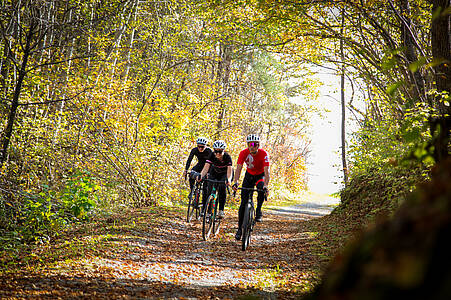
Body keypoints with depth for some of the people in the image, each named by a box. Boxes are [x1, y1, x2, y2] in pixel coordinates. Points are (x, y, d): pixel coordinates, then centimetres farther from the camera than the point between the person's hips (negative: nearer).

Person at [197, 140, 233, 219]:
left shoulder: (227, 157, -32)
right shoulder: (212, 156, -27)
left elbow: (229, 171, -40)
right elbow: (206, 168, -36)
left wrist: (228, 179, -61)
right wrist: (201, 175, -56)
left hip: (225, 174, -2)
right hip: (214, 173, 2)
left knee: (222, 187, -28)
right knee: (210, 190, -13)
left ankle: (221, 210, -20)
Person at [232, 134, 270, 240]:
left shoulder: (263, 154, -28)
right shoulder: (244, 153, -23)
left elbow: (266, 171, -34)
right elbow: (238, 169, -27)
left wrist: (265, 186, -49)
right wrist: (236, 182, -44)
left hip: (260, 176, -2)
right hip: (249, 175, 2)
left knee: (261, 188, -37)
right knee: (243, 202, -6)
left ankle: (258, 211, -14)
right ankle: (240, 228, 3)